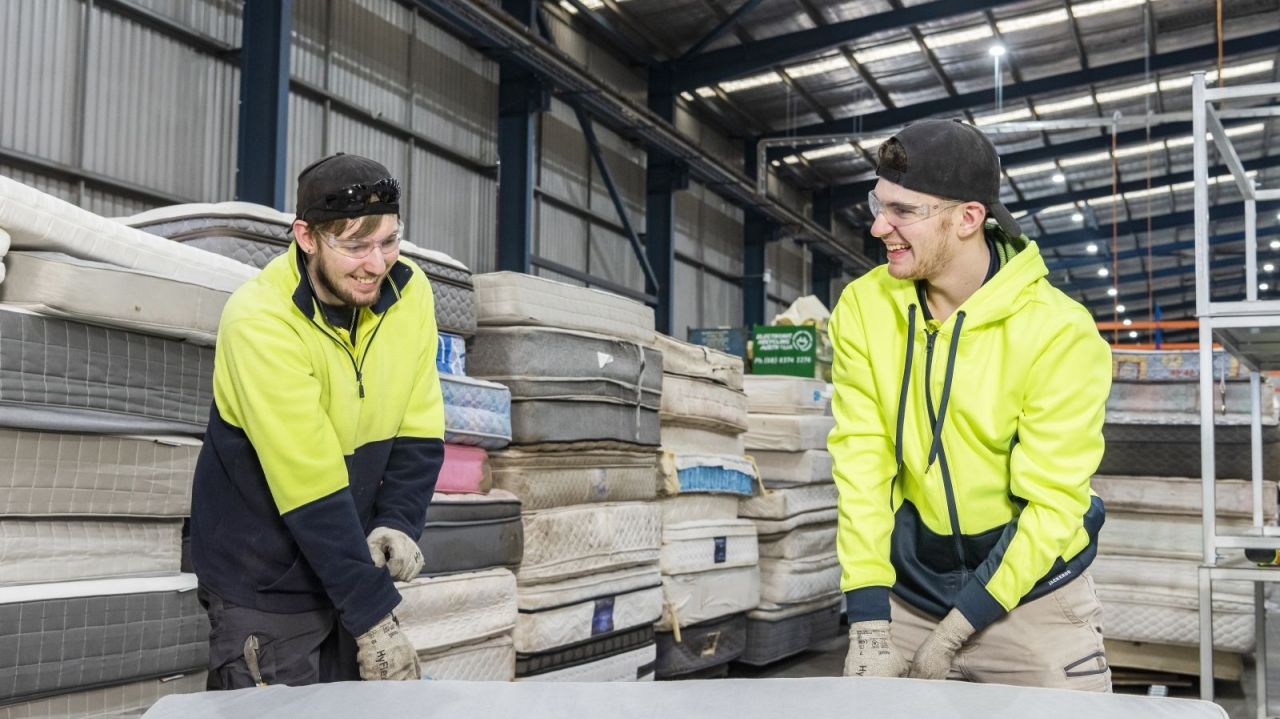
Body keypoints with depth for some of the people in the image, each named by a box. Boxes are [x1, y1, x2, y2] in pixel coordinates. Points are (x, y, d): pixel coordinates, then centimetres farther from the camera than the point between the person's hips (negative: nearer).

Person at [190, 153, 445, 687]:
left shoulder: (409, 292, -6)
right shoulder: (259, 321, -23)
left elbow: (418, 432, 0)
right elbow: (310, 487, -25)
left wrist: (397, 522, -15)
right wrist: (375, 615, -23)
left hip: (352, 568, 5)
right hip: (264, 588, -5)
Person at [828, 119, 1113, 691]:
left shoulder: (1061, 333, -18)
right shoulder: (863, 307, -9)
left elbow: (1053, 504, -16)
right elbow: (861, 460, -11)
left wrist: (958, 628, -16)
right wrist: (868, 620, -16)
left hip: (1032, 591, -2)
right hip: (910, 586, 3)